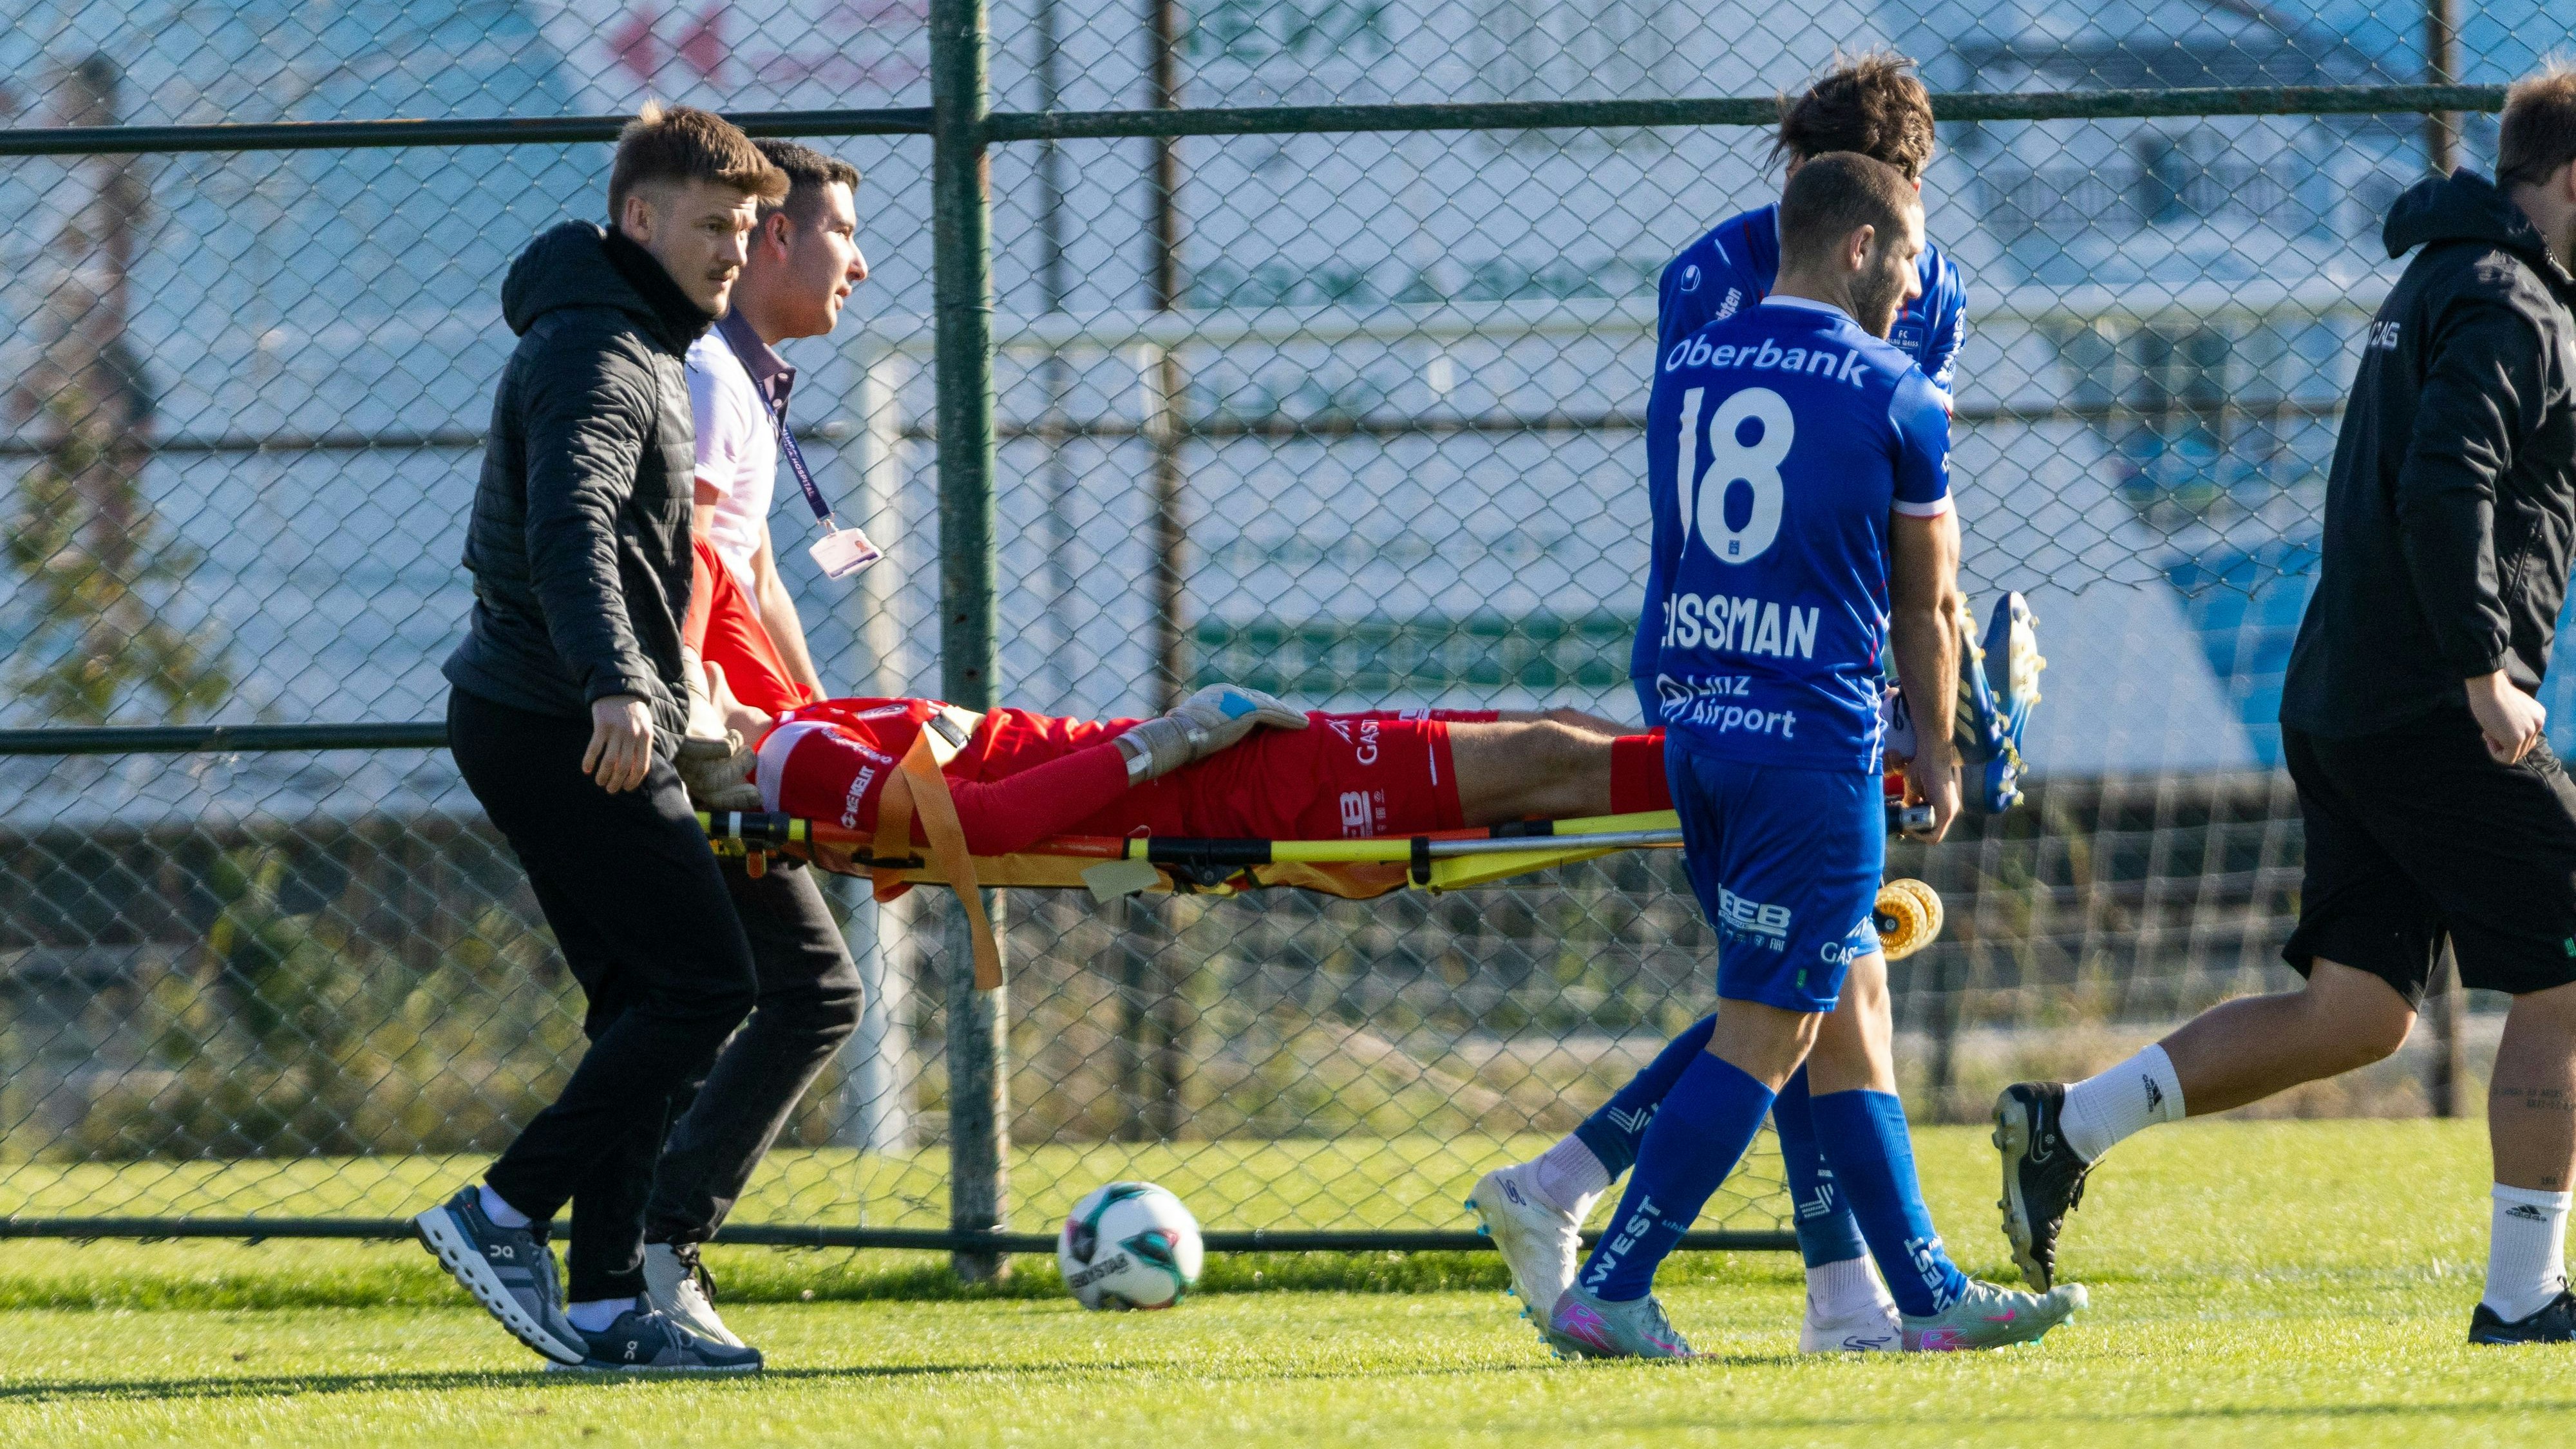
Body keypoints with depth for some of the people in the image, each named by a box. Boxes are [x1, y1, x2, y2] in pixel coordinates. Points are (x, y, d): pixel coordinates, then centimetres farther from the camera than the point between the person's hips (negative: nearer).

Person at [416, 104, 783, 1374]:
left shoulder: (643, 350, 21)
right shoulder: (593, 354, -14)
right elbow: (571, 528, -30)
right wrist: (616, 686, -44)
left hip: (546, 723, 10)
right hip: (558, 727, -10)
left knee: (643, 1001, 8)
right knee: (706, 981, -12)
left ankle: (607, 1303, 5)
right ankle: (503, 1215, -12)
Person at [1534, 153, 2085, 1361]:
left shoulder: (1681, 373, 11)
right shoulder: (1892, 398, -5)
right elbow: (1926, 604, 5)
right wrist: (1935, 753, 19)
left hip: (1690, 724, 7)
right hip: (1812, 740, -7)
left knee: (1845, 1012, 13)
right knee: (1763, 1032, -3)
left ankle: (1928, 1292, 15)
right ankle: (1609, 1290, -9)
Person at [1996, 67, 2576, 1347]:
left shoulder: (2435, 285, 21)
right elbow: (2446, 485, -24)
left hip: (2341, 702, 10)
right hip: (2434, 713, -10)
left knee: (2354, 1012, 9)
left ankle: (2069, 1126, 3)